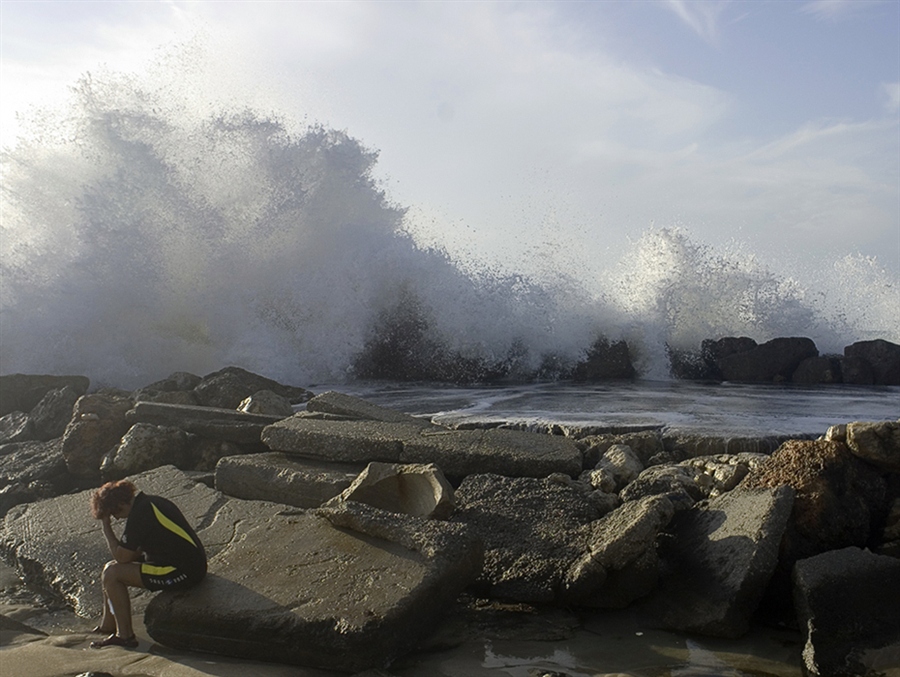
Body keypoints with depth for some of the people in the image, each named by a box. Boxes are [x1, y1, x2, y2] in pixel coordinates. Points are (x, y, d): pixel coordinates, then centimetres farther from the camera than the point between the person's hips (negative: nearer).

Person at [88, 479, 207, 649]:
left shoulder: (140, 514, -17)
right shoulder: (151, 502, 12)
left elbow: (121, 557, -12)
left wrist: (106, 527, -3)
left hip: (184, 571, -10)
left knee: (112, 574, -9)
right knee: (111, 568, 16)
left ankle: (125, 636, -2)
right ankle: (107, 626, 29)